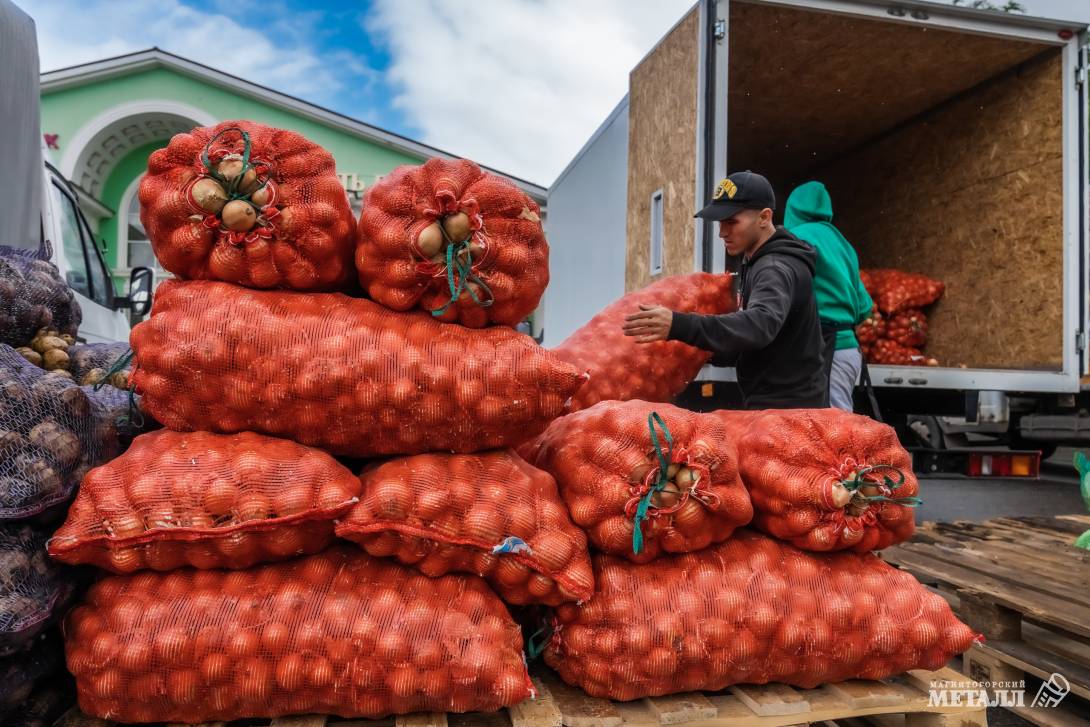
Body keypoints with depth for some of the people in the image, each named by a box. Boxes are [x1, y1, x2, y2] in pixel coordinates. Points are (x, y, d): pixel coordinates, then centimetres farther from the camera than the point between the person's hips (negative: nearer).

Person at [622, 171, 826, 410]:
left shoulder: (778, 268, -19)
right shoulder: (757, 262, 13)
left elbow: (760, 323, -38)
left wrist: (680, 326, -49)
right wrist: (708, 352, 0)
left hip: (789, 409, -9)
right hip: (769, 406, 9)